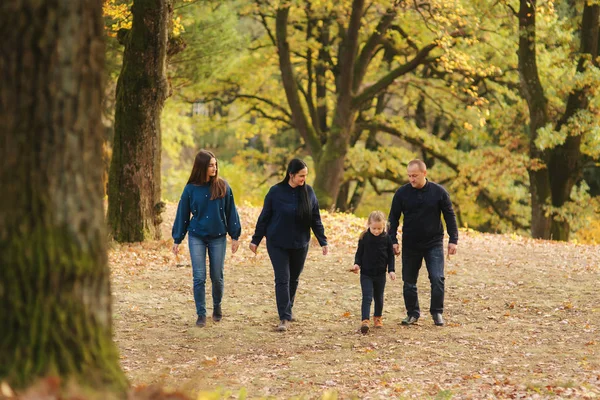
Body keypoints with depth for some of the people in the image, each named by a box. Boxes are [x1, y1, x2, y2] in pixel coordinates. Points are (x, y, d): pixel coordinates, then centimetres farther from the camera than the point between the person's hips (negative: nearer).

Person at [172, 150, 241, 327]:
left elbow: (231, 212, 3)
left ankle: (217, 306, 32)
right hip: (196, 238, 0)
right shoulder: (191, 189, -3)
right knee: (199, 278, -3)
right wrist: (177, 240, 4)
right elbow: (182, 214, 4)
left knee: (217, 277, 7)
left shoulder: (223, 187, -2)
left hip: (218, 238, 0)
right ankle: (201, 314, 7)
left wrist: (235, 236, 2)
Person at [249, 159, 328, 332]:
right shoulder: (276, 192, -10)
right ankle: (284, 318, -8)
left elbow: (316, 219, 4)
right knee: (282, 280, -7)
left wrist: (323, 241, 3)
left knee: (294, 280, 14)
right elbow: (264, 217, -2)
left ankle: (288, 309, 33)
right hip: (277, 244, -3)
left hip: (300, 244, 3)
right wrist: (255, 240, 2)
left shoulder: (308, 192, -3)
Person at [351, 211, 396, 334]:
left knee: (379, 297, 14)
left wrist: (391, 270, -3)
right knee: (367, 297, -12)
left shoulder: (387, 238, -3)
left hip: (380, 274, 2)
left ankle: (377, 318, 33)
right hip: (366, 274, -2)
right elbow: (359, 253, 4)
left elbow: (391, 256, 4)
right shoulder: (364, 237, -6)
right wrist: (357, 264, -12)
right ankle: (365, 321, -19)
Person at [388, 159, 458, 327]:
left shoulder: (438, 192, -6)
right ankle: (412, 314, 21)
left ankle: (437, 312, 5)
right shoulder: (402, 193, -4)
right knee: (409, 281, 7)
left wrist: (453, 240, -3)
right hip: (410, 245, 1)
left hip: (434, 244, -1)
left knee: (437, 279, -10)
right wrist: (393, 240, -4)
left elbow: (450, 216, 2)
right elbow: (393, 218, 3)